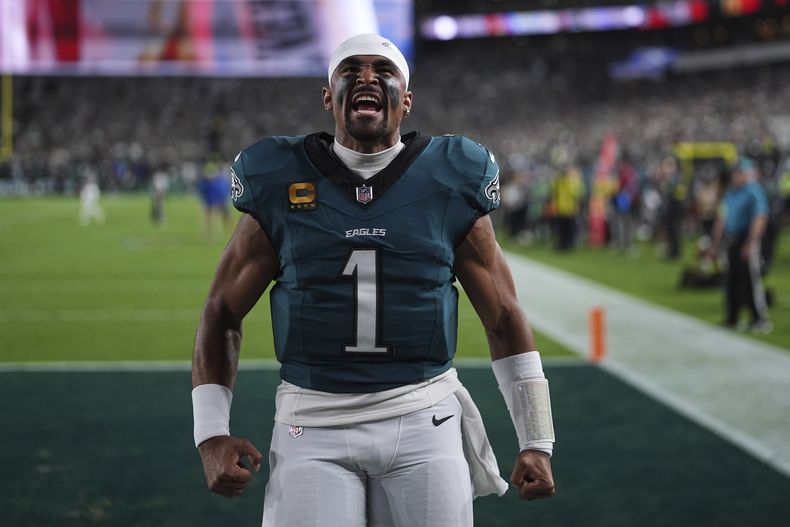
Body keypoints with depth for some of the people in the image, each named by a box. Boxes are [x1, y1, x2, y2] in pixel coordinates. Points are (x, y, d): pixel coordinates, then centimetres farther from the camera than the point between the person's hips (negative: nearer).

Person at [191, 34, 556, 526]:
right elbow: (222, 315, 10)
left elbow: (504, 318, 9)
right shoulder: (281, 188, 2)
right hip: (315, 428, 0)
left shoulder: (450, 186, 3)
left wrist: (537, 441, 6)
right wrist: (212, 435, 1)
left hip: (422, 420, 0)